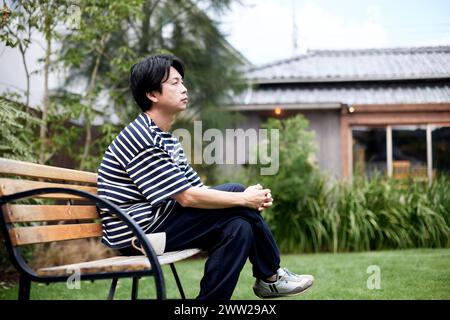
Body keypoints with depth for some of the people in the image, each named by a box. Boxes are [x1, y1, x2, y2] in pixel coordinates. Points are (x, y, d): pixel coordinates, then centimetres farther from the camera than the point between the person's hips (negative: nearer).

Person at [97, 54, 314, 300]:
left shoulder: (165, 139, 15)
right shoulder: (140, 137, -16)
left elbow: (197, 189, 8)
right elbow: (186, 197, -21)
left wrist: (251, 198, -7)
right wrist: (244, 199, -13)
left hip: (153, 228, 9)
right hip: (136, 233, -9)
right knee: (235, 190, -11)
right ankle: (270, 277, 2)